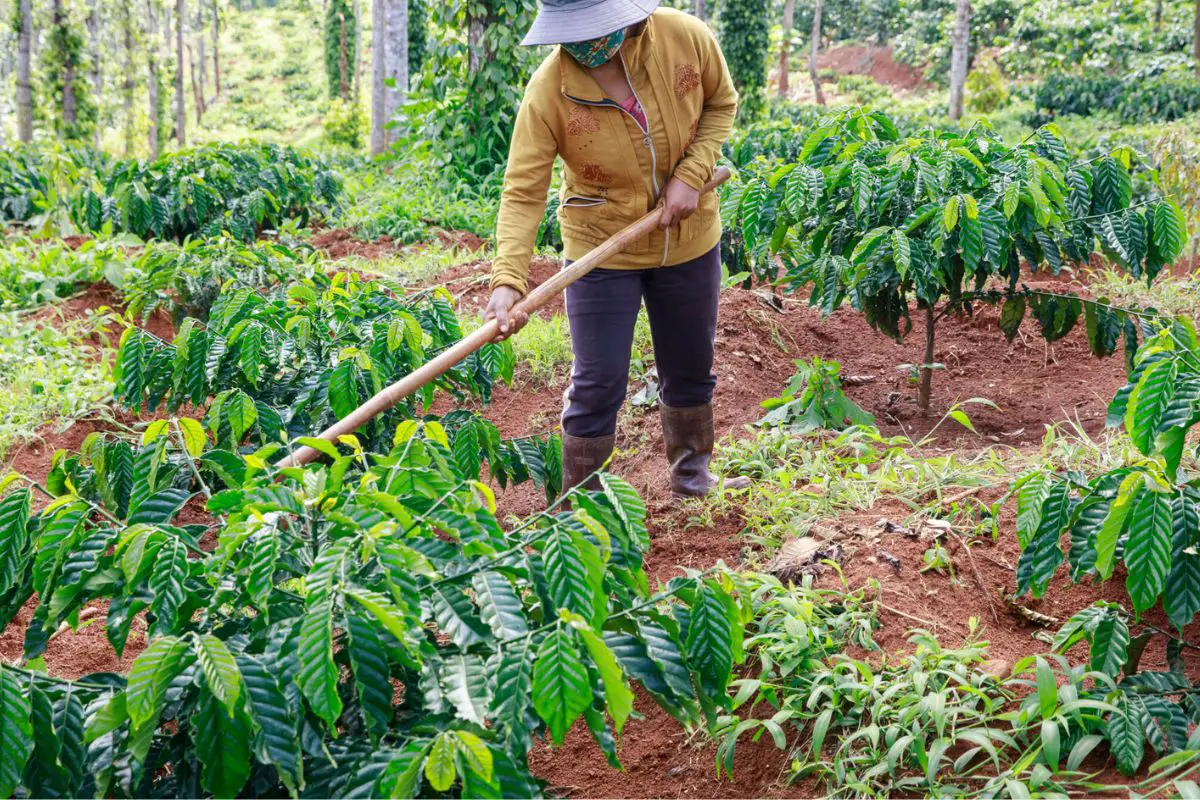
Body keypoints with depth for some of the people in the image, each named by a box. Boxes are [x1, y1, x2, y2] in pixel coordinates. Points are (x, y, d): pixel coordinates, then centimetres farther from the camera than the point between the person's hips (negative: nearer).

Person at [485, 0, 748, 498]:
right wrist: (507, 279, -40)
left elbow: (721, 103, 1)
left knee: (690, 369, 19)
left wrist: (692, 174, -15)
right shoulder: (548, 90, -23)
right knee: (597, 382, -1)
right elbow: (523, 191, -26)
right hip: (600, 248, -3)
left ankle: (692, 478, 44)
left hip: (688, 239, 3)